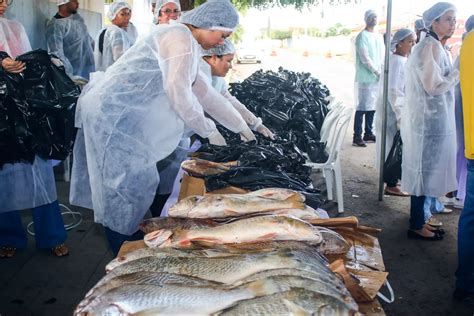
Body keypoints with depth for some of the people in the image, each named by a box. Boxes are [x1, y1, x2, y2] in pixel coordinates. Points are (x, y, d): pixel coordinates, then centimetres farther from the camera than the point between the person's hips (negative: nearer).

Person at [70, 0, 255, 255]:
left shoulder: (188, 46, 17)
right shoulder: (180, 37, -15)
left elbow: (205, 94, 20)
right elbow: (179, 94, -21)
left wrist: (241, 127, 21)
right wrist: (209, 131, -10)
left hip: (119, 114, 10)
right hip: (111, 112, -10)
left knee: (135, 180, 17)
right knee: (130, 183, -2)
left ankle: (122, 238, 32)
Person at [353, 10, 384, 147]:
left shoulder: (379, 36, 17)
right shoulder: (362, 36, -7)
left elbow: (382, 56, 17)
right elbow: (365, 58, -14)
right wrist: (378, 73, -13)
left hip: (377, 78, 7)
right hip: (365, 78, -7)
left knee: (372, 107, 11)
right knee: (362, 108, -7)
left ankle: (368, 133, 19)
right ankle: (357, 136, -3)